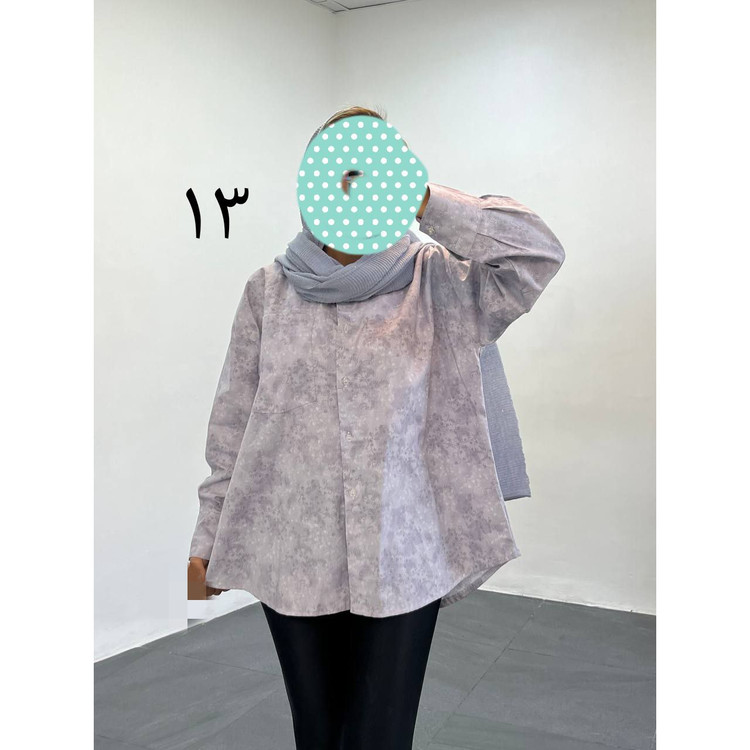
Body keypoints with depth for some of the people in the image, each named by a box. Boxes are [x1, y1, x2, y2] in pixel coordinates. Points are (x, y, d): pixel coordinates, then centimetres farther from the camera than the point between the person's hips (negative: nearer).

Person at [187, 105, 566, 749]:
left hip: (404, 557, -1)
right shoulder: (270, 290, 2)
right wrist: (209, 536, 8)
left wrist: (427, 202, -19)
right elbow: (232, 423, 5)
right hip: (291, 552, 2)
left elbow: (540, 253, -16)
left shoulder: (436, 283, -2)